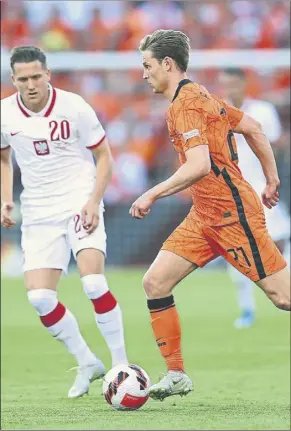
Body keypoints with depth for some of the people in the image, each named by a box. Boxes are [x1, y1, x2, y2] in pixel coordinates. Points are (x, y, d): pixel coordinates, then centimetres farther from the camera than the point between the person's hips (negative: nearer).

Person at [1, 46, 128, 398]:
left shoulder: (74, 107, -11)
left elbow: (103, 155, -1)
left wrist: (93, 200, -14)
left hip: (80, 205, -4)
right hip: (38, 214, 4)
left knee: (93, 283, -22)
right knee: (39, 297, -7)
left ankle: (121, 366, -7)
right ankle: (87, 363, 14)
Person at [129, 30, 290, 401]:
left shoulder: (185, 104, -16)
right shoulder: (198, 96, 14)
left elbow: (198, 166, -27)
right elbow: (253, 128, 21)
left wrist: (152, 195, -21)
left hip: (231, 213, -10)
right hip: (205, 215, 10)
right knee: (155, 283, 3)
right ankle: (176, 375, 7)